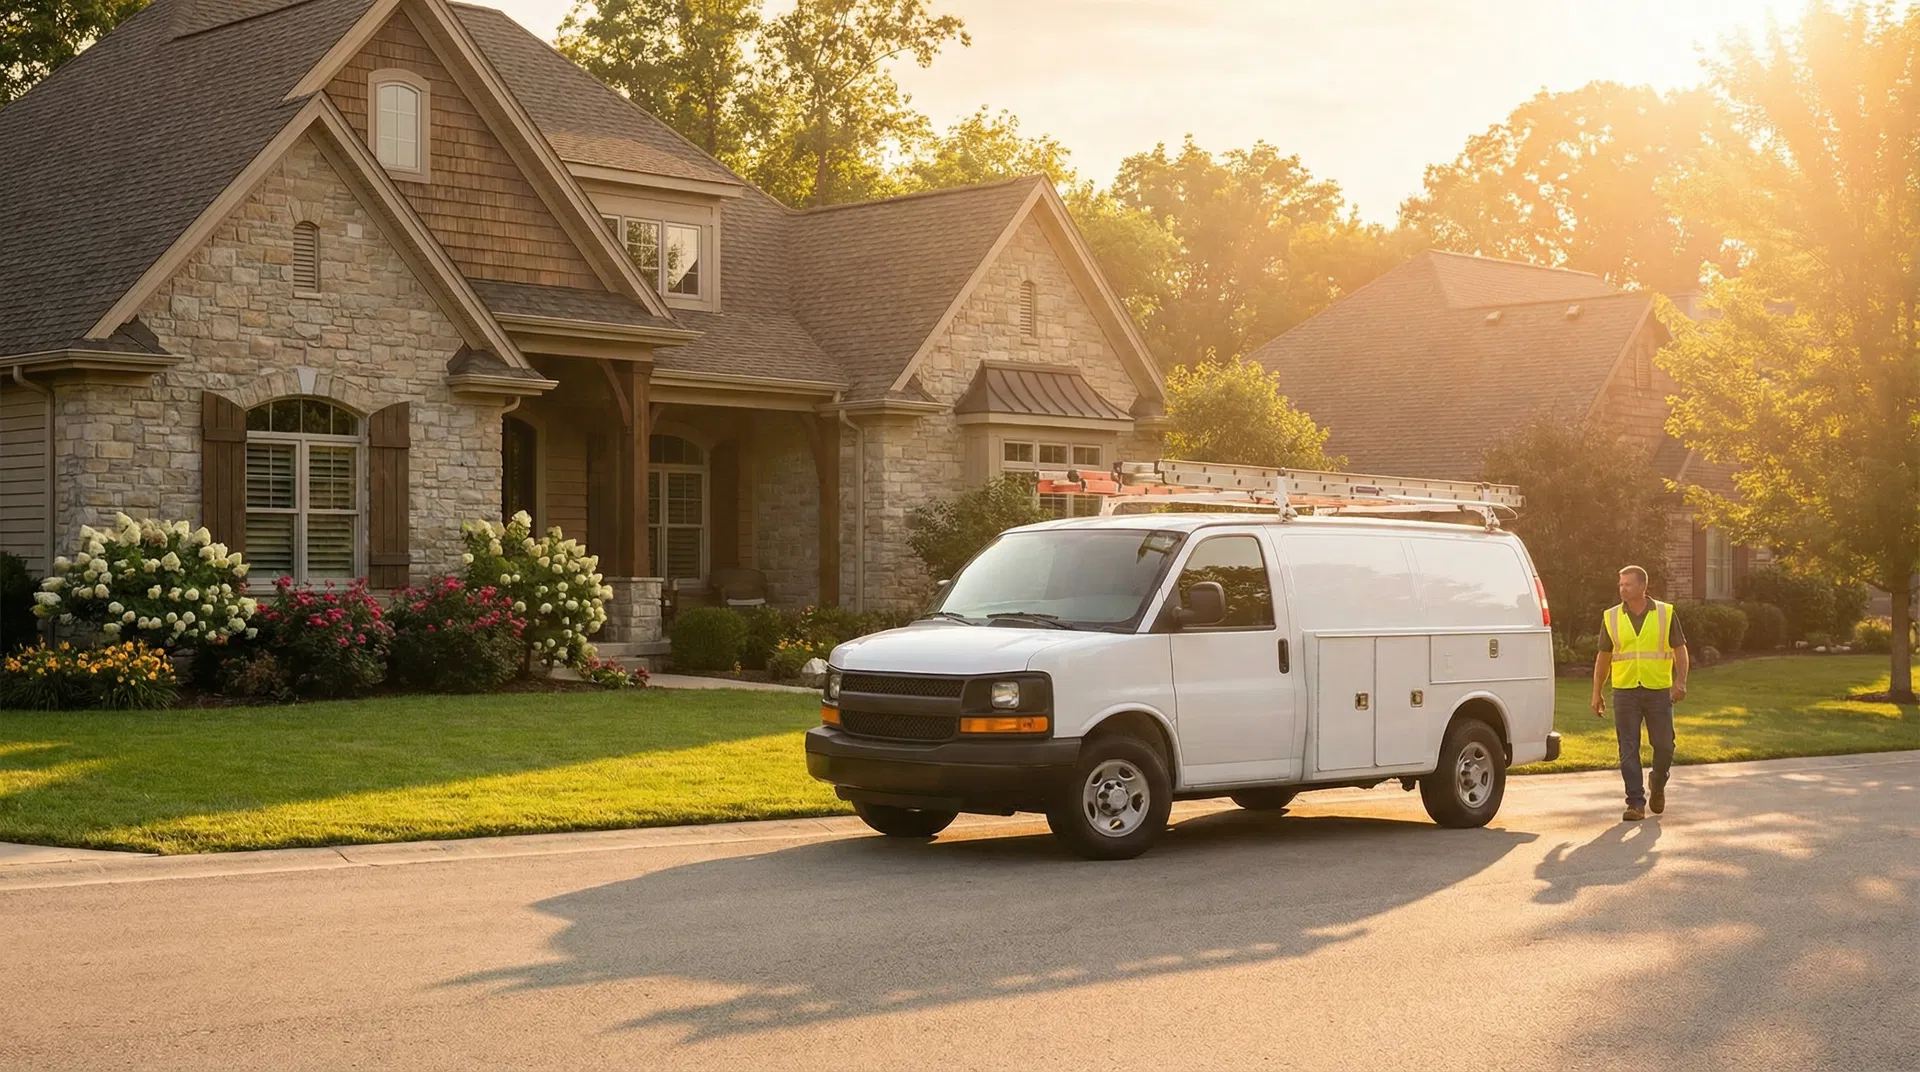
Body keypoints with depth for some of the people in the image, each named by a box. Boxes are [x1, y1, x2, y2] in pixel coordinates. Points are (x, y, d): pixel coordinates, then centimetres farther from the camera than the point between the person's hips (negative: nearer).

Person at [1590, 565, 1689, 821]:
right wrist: (1597, 693, 10)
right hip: (1625, 692, 1)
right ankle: (1636, 803, 0)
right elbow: (1603, 656, 12)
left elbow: (1680, 649, 3)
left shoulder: (1665, 613, 2)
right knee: (1628, 750, -3)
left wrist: (1680, 681, -12)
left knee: (1664, 746, 2)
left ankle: (1658, 786, 30)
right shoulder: (1612, 618, 6)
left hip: (1659, 691, -1)